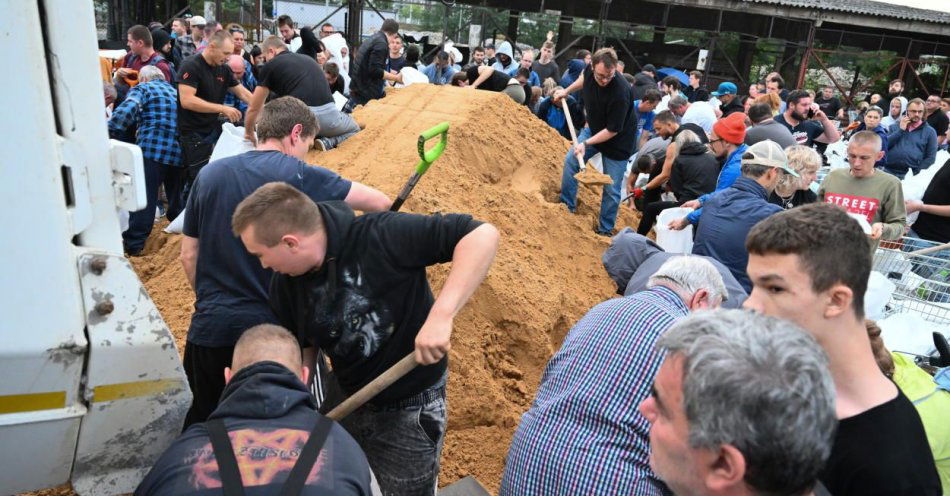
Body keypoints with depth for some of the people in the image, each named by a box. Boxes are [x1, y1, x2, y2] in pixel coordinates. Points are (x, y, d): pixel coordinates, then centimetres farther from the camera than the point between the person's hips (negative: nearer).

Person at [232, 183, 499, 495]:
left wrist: (441, 314, -43)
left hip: (410, 409, -6)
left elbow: (482, 235, -35)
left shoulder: (381, 237, -30)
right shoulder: (285, 284, -8)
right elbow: (303, 347, 8)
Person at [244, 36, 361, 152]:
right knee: (354, 128, 33)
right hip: (329, 113, 2)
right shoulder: (308, 59, 27)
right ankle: (329, 142, 4)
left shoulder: (270, 65, 12)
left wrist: (248, 133, 36)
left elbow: (254, 108, 18)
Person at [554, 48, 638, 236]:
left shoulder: (620, 92, -37)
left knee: (611, 188, -1)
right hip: (593, 128, 7)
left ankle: (605, 230, 14)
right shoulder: (590, 69, -18)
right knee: (571, 160, 1)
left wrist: (586, 143, -26)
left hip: (618, 140, -6)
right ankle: (567, 206, 17)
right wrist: (566, 91, 11)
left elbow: (613, 130, -27)